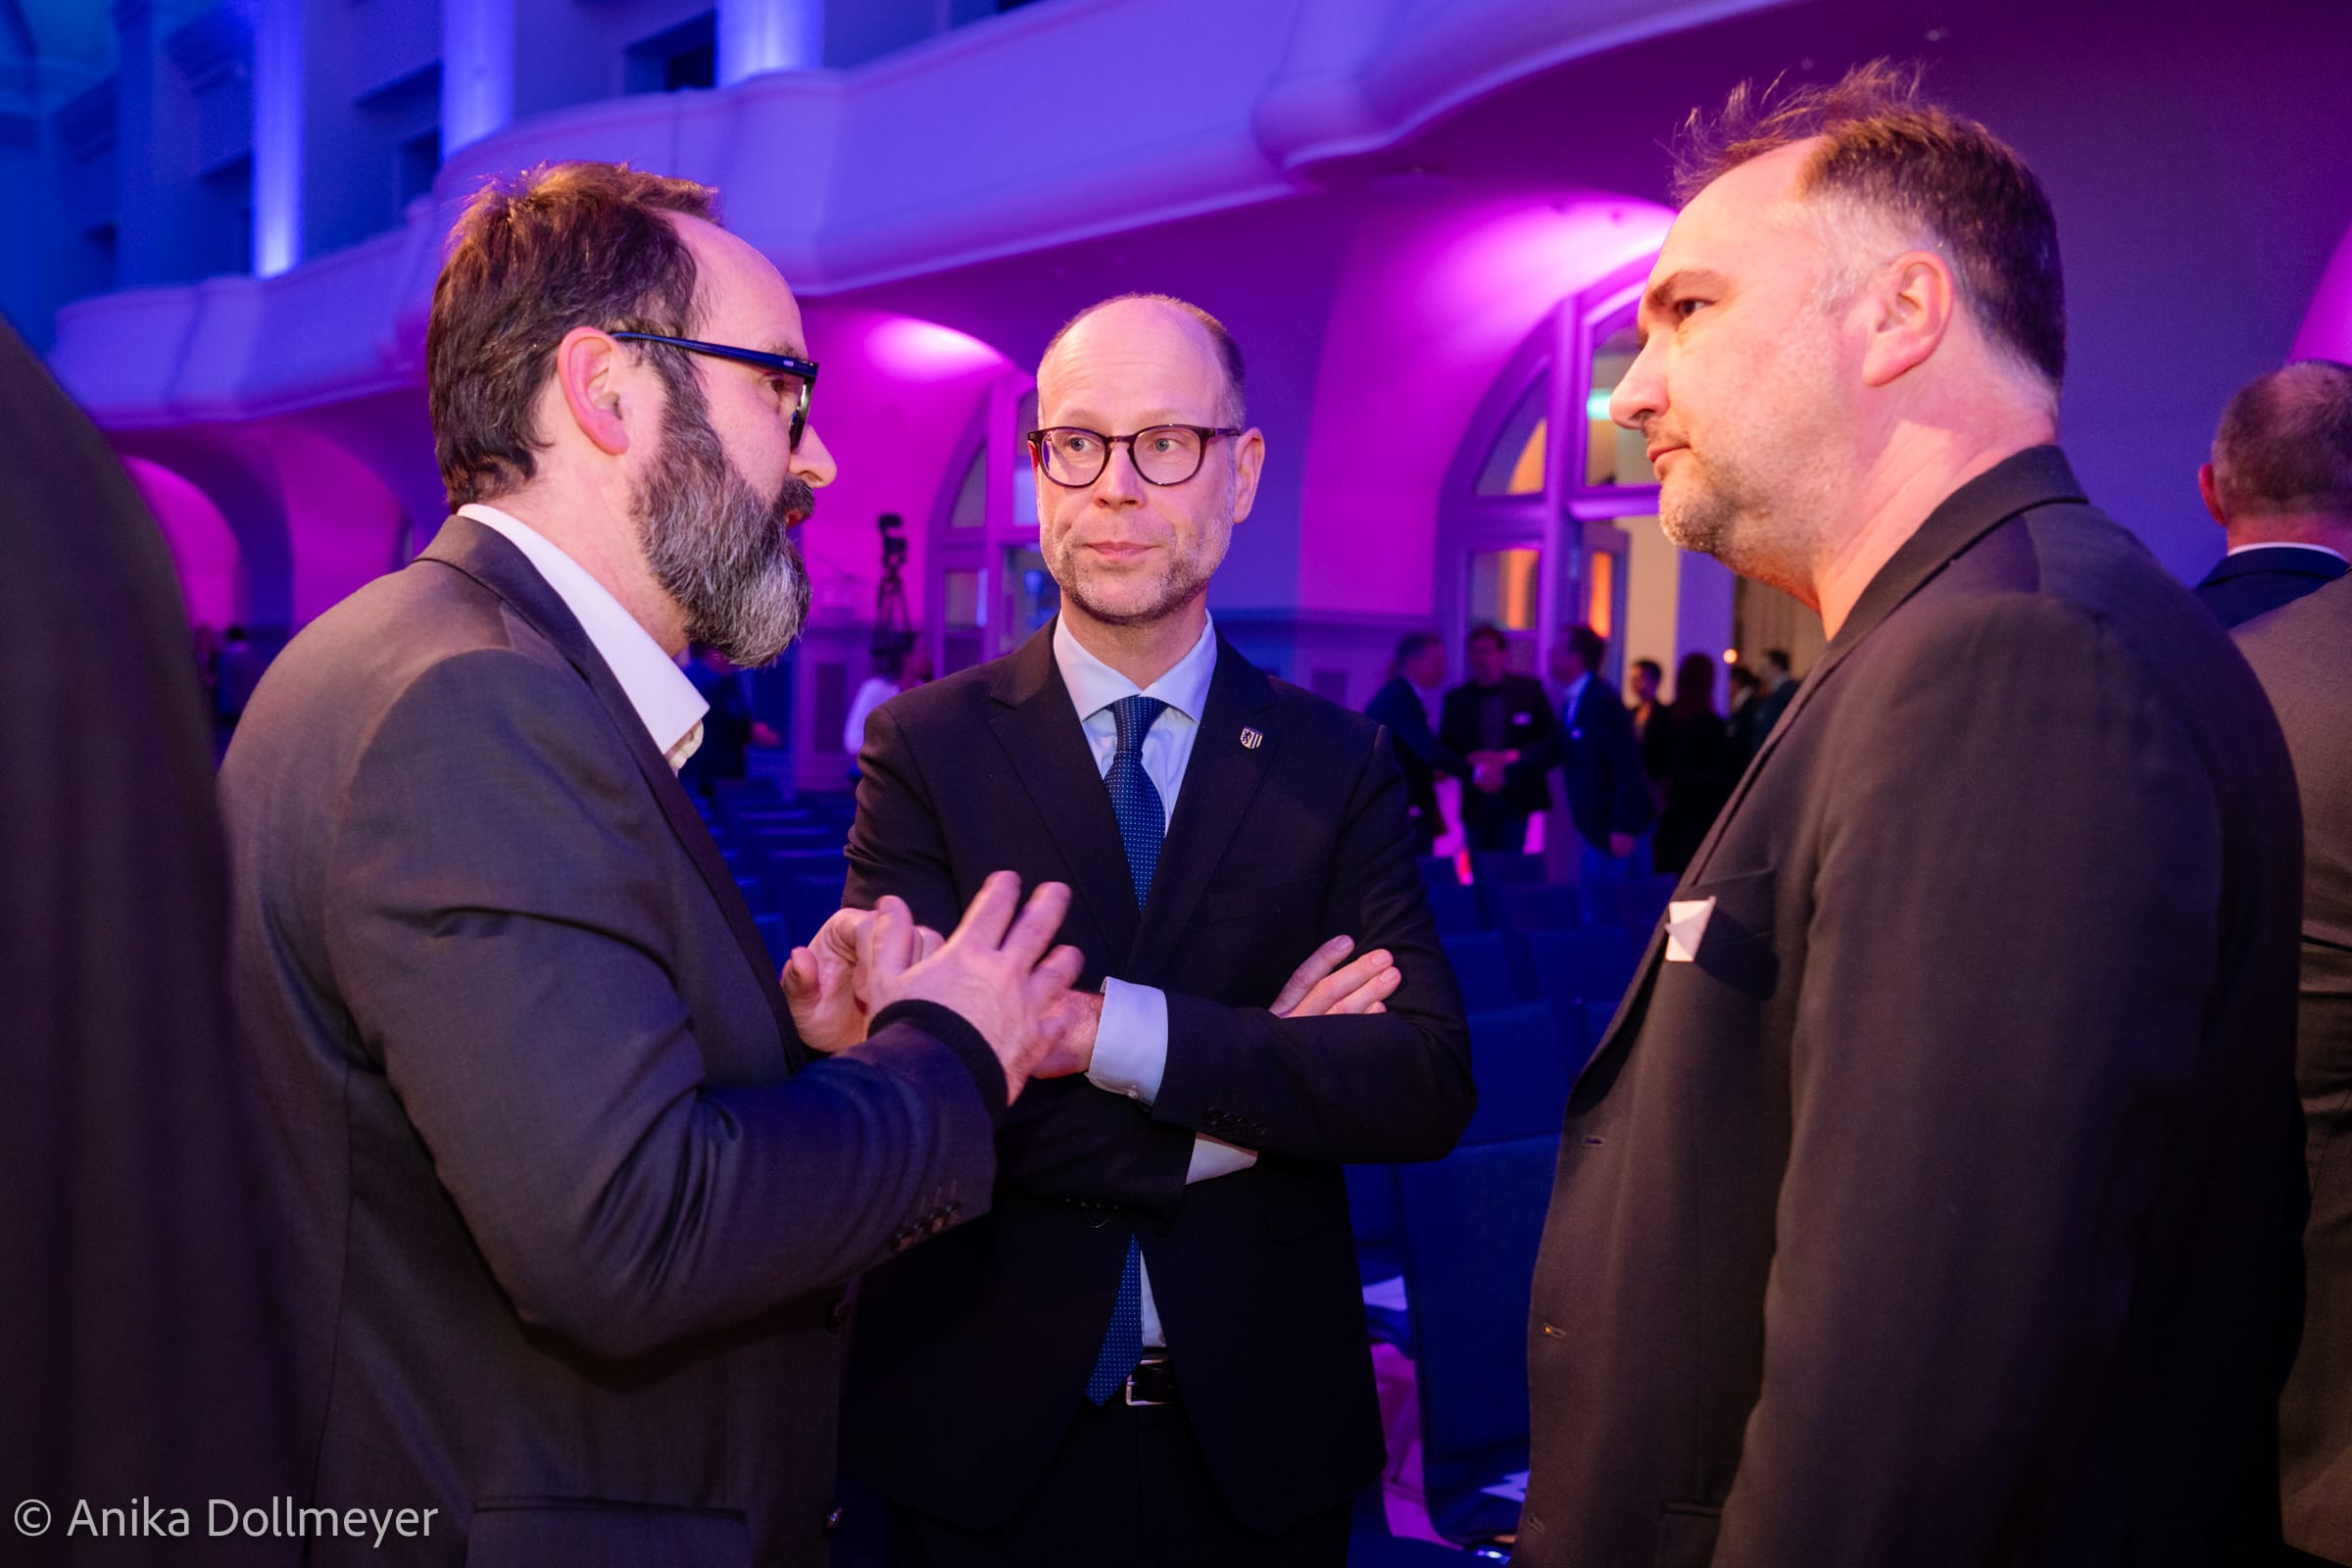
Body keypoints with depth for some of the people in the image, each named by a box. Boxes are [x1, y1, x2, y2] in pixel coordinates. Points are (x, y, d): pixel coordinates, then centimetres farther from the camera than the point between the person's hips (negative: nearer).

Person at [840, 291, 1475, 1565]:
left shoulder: (1336, 765, -2)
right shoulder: (926, 746, -7)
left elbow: (1428, 1087, -14)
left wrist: (1110, 1029, -25)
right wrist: (1266, 1091, -16)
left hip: (1261, 1430, 2)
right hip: (986, 1429, -1)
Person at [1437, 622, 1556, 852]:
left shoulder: (1529, 689, 4)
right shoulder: (1456, 699, 7)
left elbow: (1552, 744, 2)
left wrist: (1514, 759, -13)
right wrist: (1474, 772, -12)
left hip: (1518, 805, -1)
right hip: (1477, 806, 1)